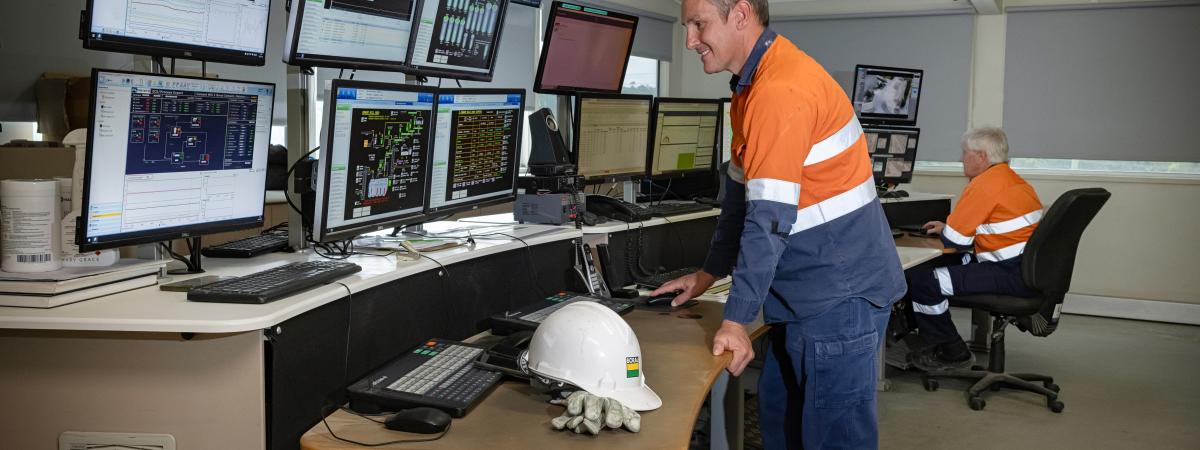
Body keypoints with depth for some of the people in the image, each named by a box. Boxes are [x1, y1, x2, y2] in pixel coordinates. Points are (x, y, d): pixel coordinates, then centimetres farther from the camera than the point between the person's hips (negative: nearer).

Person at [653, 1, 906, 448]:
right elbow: (742, 193, 18)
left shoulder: (781, 90, -21)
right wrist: (709, 273, 19)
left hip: (839, 296, -10)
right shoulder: (754, 83, 11)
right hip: (807, 292, 10)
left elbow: (770, 216, -25)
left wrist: (735, 319, -22)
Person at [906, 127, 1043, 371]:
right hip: (1029, 272, 11)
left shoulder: (983, 185, -14)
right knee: (944, 267, 25)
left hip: (1011, 275, -11)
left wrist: (946, 230, 12)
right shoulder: (1015, 181, 17)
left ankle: (952, 353, 0)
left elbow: (954, 240, -12)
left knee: (921, 280, -14)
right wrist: (949, 227, 23)